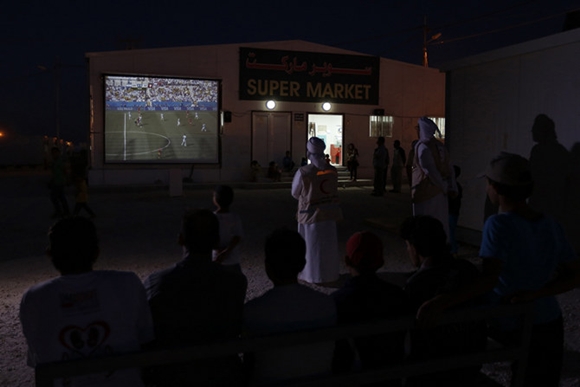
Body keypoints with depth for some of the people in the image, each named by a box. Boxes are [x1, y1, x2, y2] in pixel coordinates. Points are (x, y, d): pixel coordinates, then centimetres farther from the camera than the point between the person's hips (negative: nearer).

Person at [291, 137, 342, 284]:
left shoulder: (303, 172, -16)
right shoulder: (332, 170, -4)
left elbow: (295, 193, -3)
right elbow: (333, 190, 5)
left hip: (311, 214, -4)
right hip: (330, 213, 4)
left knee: (313, 245, 11)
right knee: (329, 245, 16)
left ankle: (314, 275, 21)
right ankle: (330, 273, 28)